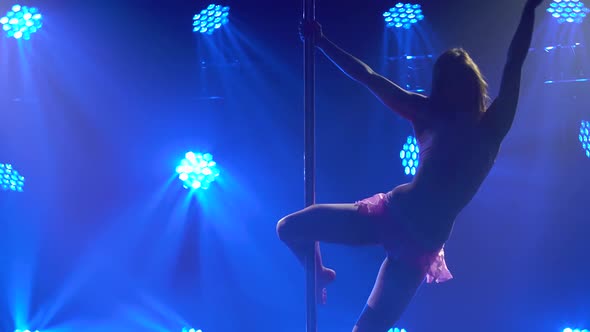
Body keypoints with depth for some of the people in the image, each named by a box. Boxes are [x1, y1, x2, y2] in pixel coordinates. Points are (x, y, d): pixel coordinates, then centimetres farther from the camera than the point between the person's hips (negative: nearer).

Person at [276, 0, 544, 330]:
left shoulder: (490, 127, 2)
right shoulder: (430, 115, 6)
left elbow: (514, 65, -1)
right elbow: (367, 76, 7)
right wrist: (321, 41, 9)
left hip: (419, 240, -3)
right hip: (391, 213, 3)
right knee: (290, 228, 3)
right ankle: (320, 276, 33)